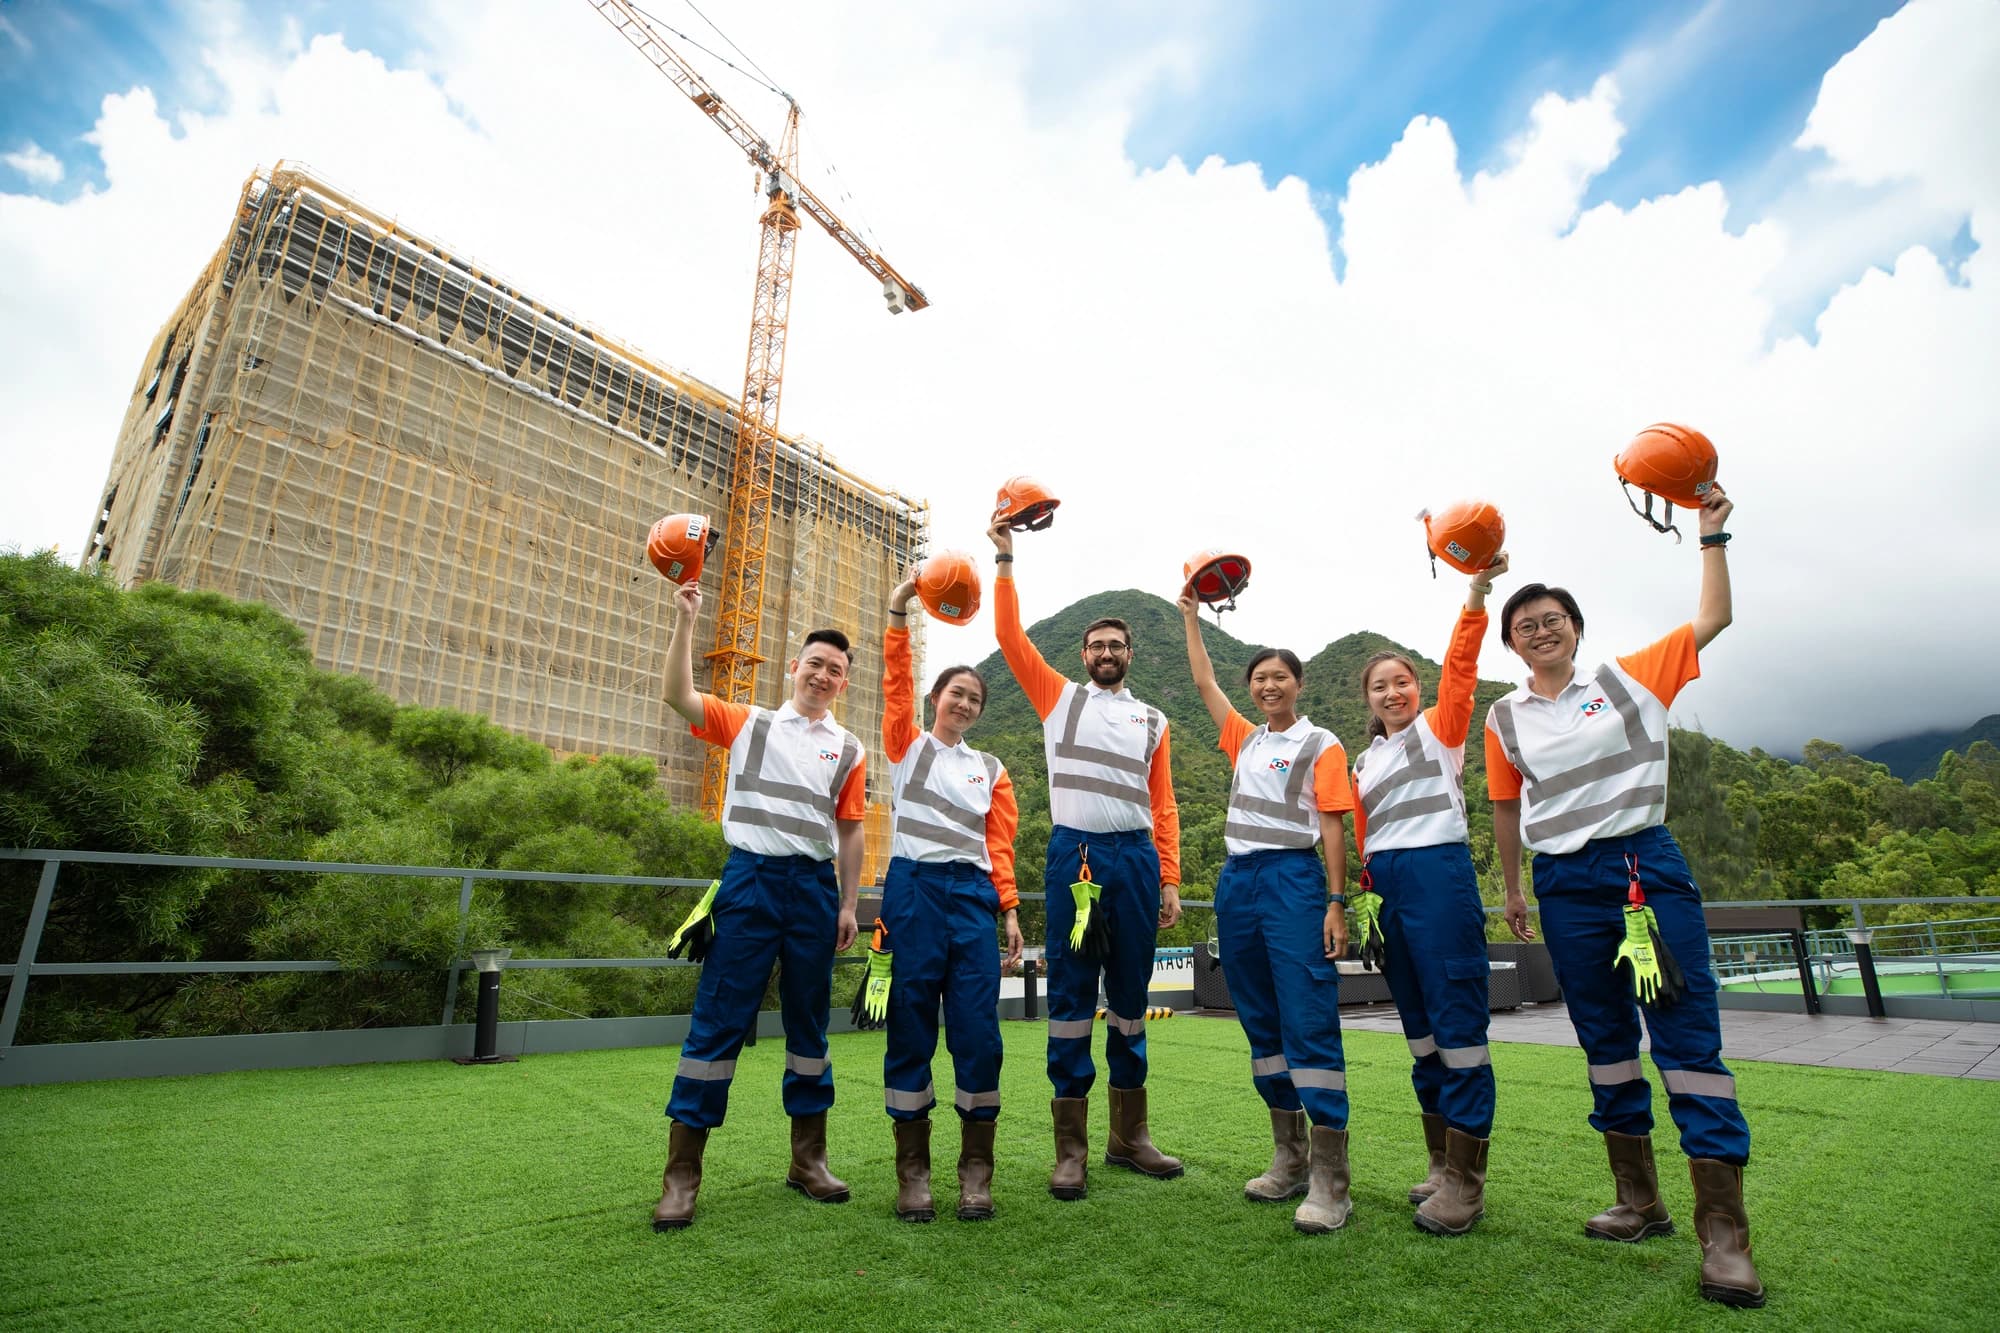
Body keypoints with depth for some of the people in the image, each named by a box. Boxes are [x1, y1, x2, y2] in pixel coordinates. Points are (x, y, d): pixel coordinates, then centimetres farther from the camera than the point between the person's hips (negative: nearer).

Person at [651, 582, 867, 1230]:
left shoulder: (849, 750, 10)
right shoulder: (749, 722, 8)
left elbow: (849, 832, 11)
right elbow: (679, 697, -5)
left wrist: (848, 905, 5)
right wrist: (685, 621, -13)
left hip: (815, 886, 2)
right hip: (751, 877, -2)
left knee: (809, 1023, 11)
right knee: (717, 1019, -2)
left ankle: (808, 1158, 24)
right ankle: (682, 1173, 9)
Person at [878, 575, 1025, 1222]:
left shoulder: (992, 770, 18)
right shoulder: (907, 745, 12)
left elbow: (1000, 845, 11)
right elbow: (896, 682, -3)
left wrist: (1010, 910, 0)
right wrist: (898, 611, -13)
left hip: (973, 894, 2)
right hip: (913, 888, -2)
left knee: (978, 1029, -1)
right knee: (911, 1028, 2)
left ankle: (976, 1172, 12)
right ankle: (912, 1172, 13)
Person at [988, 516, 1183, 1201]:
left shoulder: (1152, 721, 17)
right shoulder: (1059, 696, 12)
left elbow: (1164, 806, 12)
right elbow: (1010, 636, 4)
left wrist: (1170, 880, 4)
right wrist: (1005, 560, 3)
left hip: (1137, 858, 3)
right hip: (1075, 854, -2)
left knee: (1130, 996, 10)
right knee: (1071, 995, 0)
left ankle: (1129, 1133, 23)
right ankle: (1071, 1147, 9)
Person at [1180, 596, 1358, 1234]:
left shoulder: (1321, 745, 1)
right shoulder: (1244, 739, 17)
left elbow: (1333, 826, -5)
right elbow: (1204, 682, 25)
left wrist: (1336, 904, -11)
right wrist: (1192, 618, 28)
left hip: (1293, 879, -6)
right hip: (1237, 881, 6)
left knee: (1309, 1022, -10)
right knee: (1261, 1024, 10)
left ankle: (1330, 1184, -4)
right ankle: (1289, 1161, 21)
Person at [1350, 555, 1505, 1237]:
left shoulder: (1439, 727, 5)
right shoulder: (1364, 760, 19)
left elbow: (1460, 664, -11)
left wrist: (1477, 592, -24)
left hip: (1439, 874, -6)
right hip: (1387, 886, 6)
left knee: (1457, 1020, -5)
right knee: (1419, 1026, 11)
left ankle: (1465, 1179, 3)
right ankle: (1441, 1164, 21)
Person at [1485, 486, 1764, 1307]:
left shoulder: (1629, 679, 6)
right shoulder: (1505, 719, 8)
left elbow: (1713, 619, 4)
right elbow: (1507, 810, 14)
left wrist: (1711, 536, 1)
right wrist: (1512, 890, 17)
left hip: (1646, 863, -2)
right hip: (1564, 885, 2)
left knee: (1688, 1033, -7)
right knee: (1605, 1038, 9)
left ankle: (1723, 1230, 0)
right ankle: (1639, 1202, 22)